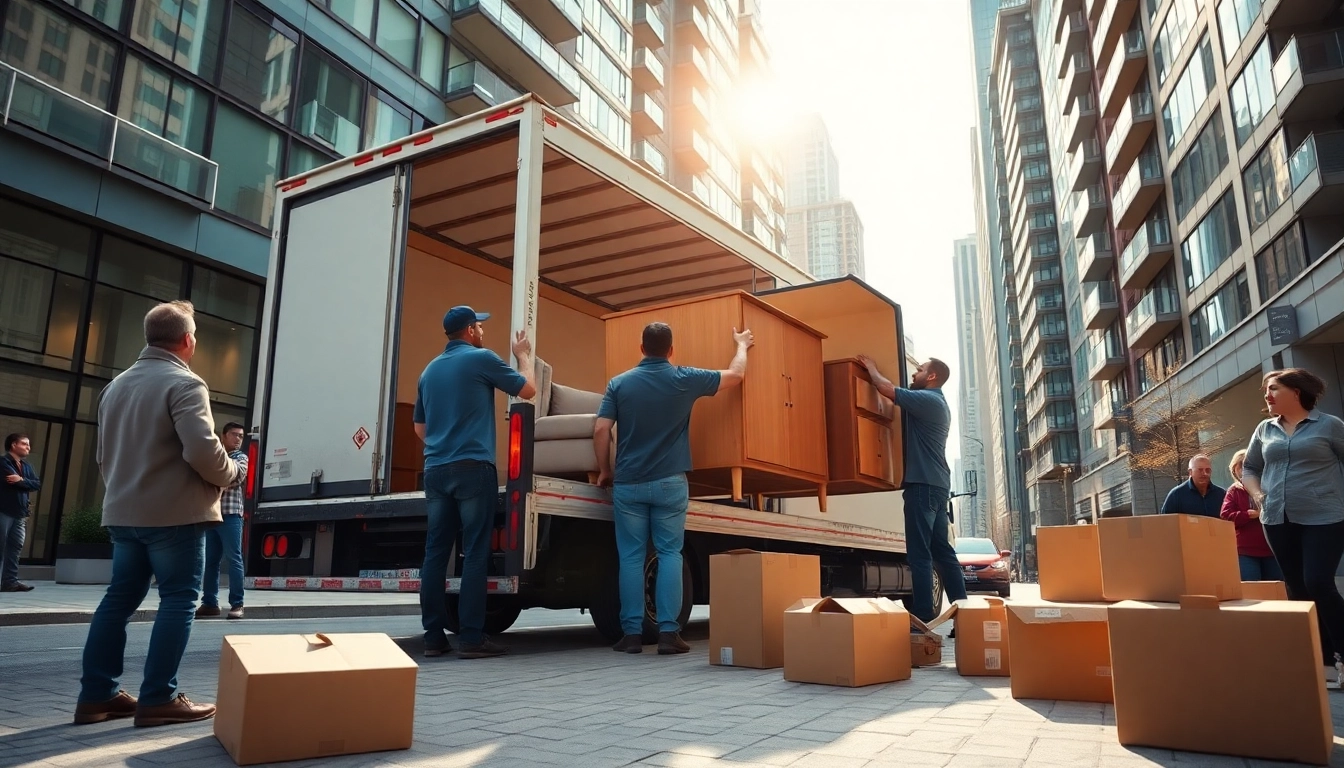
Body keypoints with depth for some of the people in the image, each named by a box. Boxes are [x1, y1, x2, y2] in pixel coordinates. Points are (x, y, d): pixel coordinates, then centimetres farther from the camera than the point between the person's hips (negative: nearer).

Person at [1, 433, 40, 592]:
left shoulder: (27, 466, 18)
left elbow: (38, 485, 6)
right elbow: (13, 479, -16)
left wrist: (21, 480, -9)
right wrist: (26, 482, -1)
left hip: (20, 513, 7)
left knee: (15, 547, 3)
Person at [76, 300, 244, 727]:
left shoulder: (116, 386, 15)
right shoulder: (183, 383, -13)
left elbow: (104, 455, 21)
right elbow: (202, 449, -24)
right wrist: (231, 474, -6)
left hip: (123, 513, 8)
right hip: (175, 512, -8)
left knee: (120, 597, 13)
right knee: (178, 600, -2)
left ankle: (96, 695, 16)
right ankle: (158, 699, -2)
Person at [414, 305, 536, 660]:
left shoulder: (430, 369, 17)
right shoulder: (481, 359, -2)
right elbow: (528, 389, 5)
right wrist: (523, 355, 20)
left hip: (436, 470, 6)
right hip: (472, 467, -6)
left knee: (435, 553, 5)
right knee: (474, 553, -5)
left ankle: (433, 636, 7)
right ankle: (471, 638, -5)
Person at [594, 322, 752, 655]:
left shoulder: (619, 383, 1)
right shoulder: (684, 379, -1)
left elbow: (600, 430, -4)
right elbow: (736, 375, 11)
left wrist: (604, 471, 10)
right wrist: (742, 345, 30)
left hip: (628, 483, 1)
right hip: (669, 483, -1)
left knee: (631, 557, 5)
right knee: (669, 554, 5)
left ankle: (632, 634, 5)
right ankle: (668, 632, 2)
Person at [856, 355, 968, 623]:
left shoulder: (927, 399, -10)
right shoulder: (938, 403, 22)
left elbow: (887, 388, -11)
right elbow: (900, 398, 31)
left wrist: (871, 368, 7)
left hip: (923, 484, -10)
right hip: (936, 485, 10)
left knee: (920, 553, -10)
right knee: (941, 551, 11)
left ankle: (924, 616, -10)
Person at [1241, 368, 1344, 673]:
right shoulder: (1265, 429, 11)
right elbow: (1249, 468, 20)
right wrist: (1257, 494, 5)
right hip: (1277, 520, 5)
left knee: (1319, 584, -12)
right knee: (1297, 589, 7)